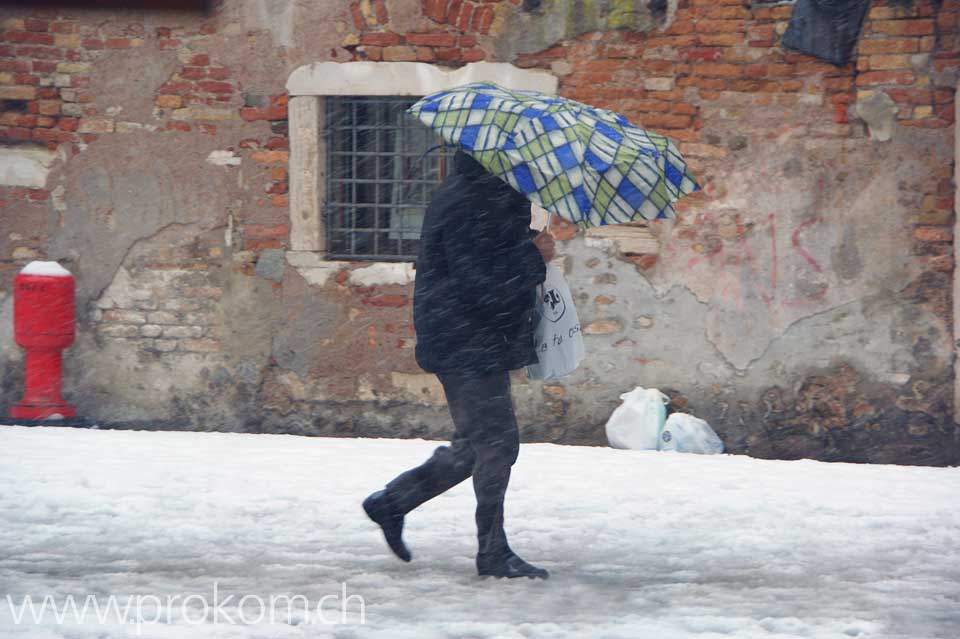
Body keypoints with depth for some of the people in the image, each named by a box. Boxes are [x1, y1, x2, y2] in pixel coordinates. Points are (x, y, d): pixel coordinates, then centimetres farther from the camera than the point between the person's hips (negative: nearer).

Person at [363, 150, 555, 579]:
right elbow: (482, 285, -27)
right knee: (496, 443, -6)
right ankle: (494, 554, 3)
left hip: (482, 346, 11)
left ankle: (392, 503, 26)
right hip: (469, 347, -11)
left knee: (477, 444, 17)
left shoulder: (494, 194, 13)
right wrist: (535, 257, -16)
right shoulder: (464, 206, -21)